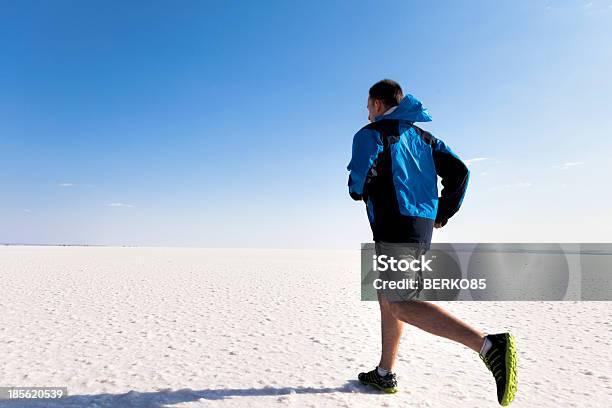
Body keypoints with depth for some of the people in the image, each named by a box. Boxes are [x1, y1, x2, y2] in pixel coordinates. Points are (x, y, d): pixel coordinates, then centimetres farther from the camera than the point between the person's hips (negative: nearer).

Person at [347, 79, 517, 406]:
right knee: (387, 299, 16)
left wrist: (359, 192, 9)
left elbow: (358, 185, -15)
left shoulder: (371, 133, -1)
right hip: (422, 231, 9)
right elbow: (459, 171, 11)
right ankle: (384, 374, 24)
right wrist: (443, 212, 16)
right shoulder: (422, 136, 20)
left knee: (402, 305, -11)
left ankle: (489, 345, -23)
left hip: (394, 230, -9)